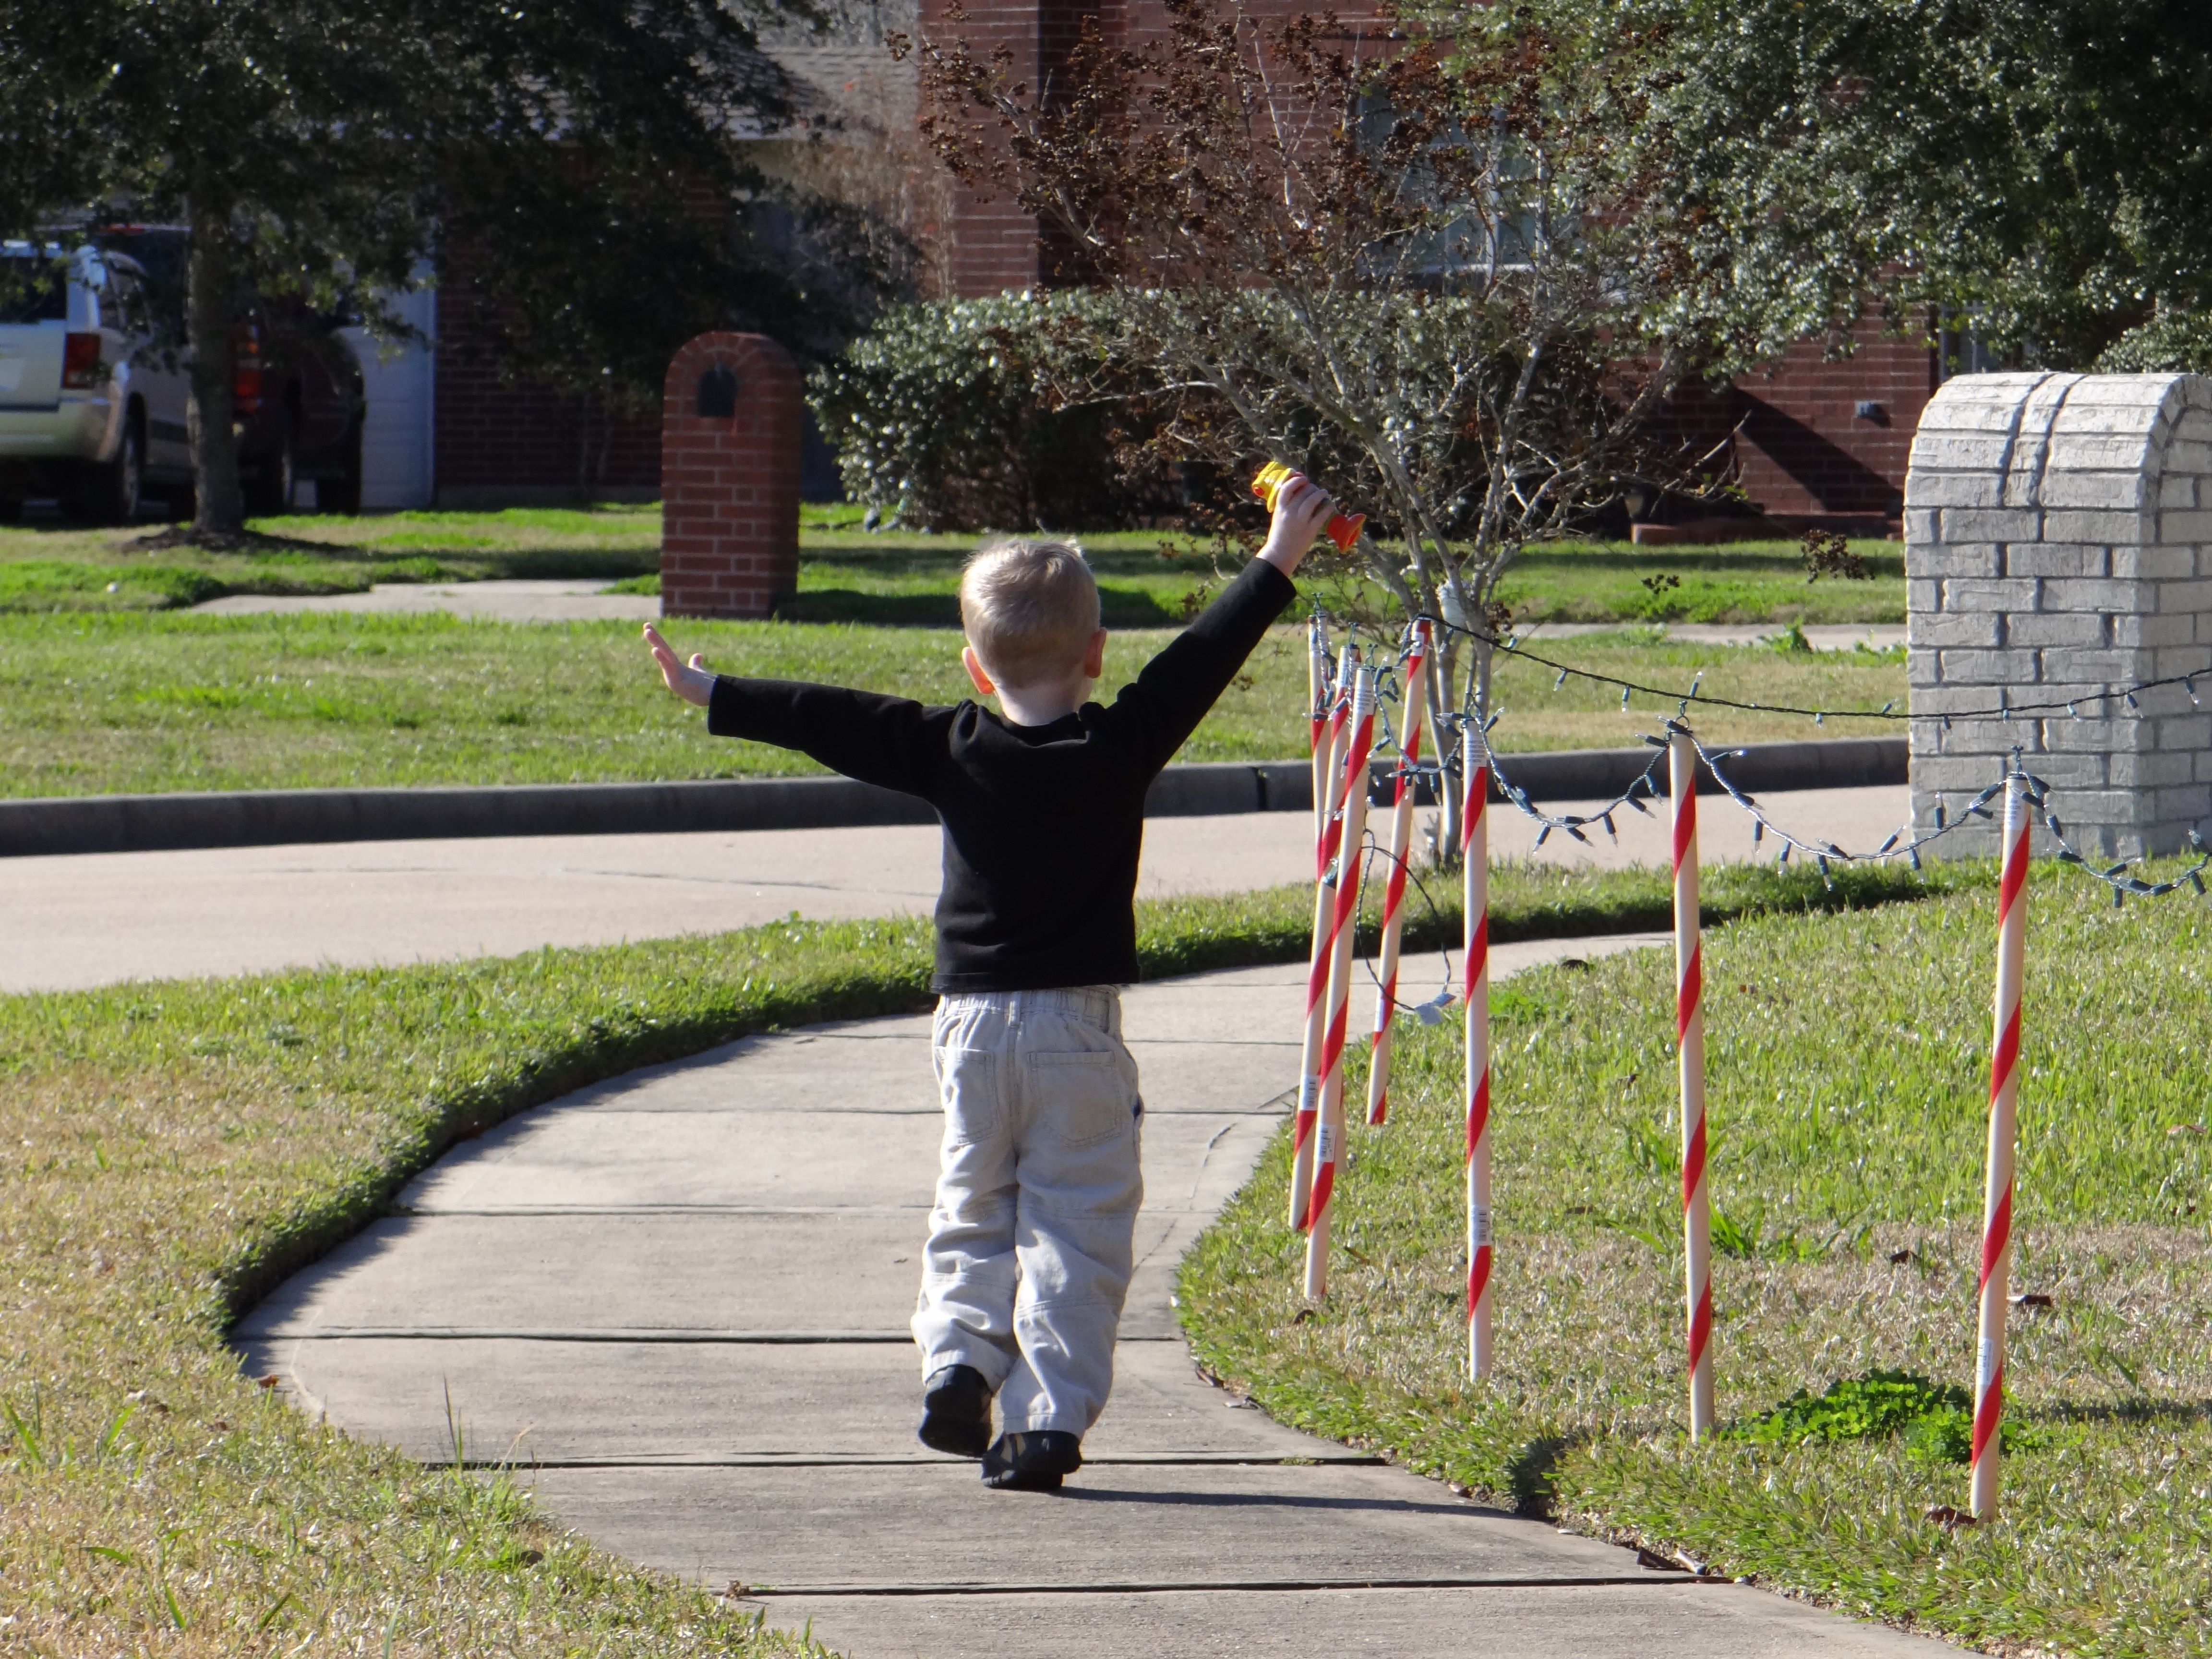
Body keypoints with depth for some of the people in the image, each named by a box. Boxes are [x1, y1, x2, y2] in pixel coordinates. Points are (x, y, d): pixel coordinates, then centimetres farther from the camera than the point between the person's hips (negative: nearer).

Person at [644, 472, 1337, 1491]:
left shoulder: (950, 753, -2)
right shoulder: (1119, 749, -5)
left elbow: (831, 721, 4)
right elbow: (1200, 662, 4)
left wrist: (712, 696, 14)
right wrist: (1277, 563, 15)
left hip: (972, 1023, 2)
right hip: (1080, 1027, -2)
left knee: (973, 1209, 16)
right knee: (1072, 1227, 0)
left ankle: (957, 1357, -3)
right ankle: (1049, 1417, -8)